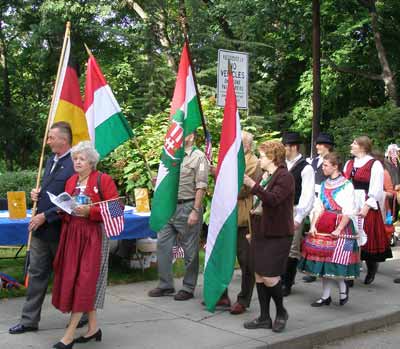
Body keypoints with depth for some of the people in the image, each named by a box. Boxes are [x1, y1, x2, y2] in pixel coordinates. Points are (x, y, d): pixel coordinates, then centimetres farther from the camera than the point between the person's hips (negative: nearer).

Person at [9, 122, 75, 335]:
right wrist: (37, 194, 4)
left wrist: (45, 216, -19)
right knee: (36, 274, 12)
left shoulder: (74, 165, -17)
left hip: (60, 231, -8)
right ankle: (29, 320, 21)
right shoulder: (51, 160, 12)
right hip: (41, 229, 8)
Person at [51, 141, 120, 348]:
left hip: (92, 235, -7)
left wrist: (89, 211, -19)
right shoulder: (70, 181, 13)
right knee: (71, 280, 8)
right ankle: (93, 327, 20)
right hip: (70, 234, 7)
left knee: (83, 281, -6)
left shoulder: (103, 180, -5)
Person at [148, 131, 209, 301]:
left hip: (187, 207, -7)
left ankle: (188, 288, 14)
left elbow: (201, 187, -13)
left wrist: (195, 211, -18)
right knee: (162, 244, 6)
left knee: (189, 250, 3)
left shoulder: (198, 157, -6)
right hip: (170, 206, 7)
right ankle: (166, 284, 18)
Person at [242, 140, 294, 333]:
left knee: (270, 277, -7)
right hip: (260, 232, 8)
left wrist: (253, 185, -31)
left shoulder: (284, 177, -12)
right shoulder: (264, 176, 13)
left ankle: (281, 312, 17)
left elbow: (273, 200, -26)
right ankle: (264, 317, 19)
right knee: (259, 275, 9)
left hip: (277, 235, -8)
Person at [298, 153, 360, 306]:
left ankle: (343, 287, 19)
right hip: (322, 227, 7)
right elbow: (318, 207, 11)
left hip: (340, 226, -6)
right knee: (322, 260, 6)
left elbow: (349, 211, -12)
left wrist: (338, 230, -19)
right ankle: (326, 296, 14)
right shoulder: (324, 185, 14)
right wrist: (313, 226, -1)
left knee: (335, 260, -7)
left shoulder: (346, 185, -7)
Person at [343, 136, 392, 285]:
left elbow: (376, 190, -11)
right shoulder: (349, 164, 14)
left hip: (367, 207, -6)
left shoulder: (375, 165, -6)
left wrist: (367, 206, -19)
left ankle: (371, 269, 23)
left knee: (366, 238, 1)